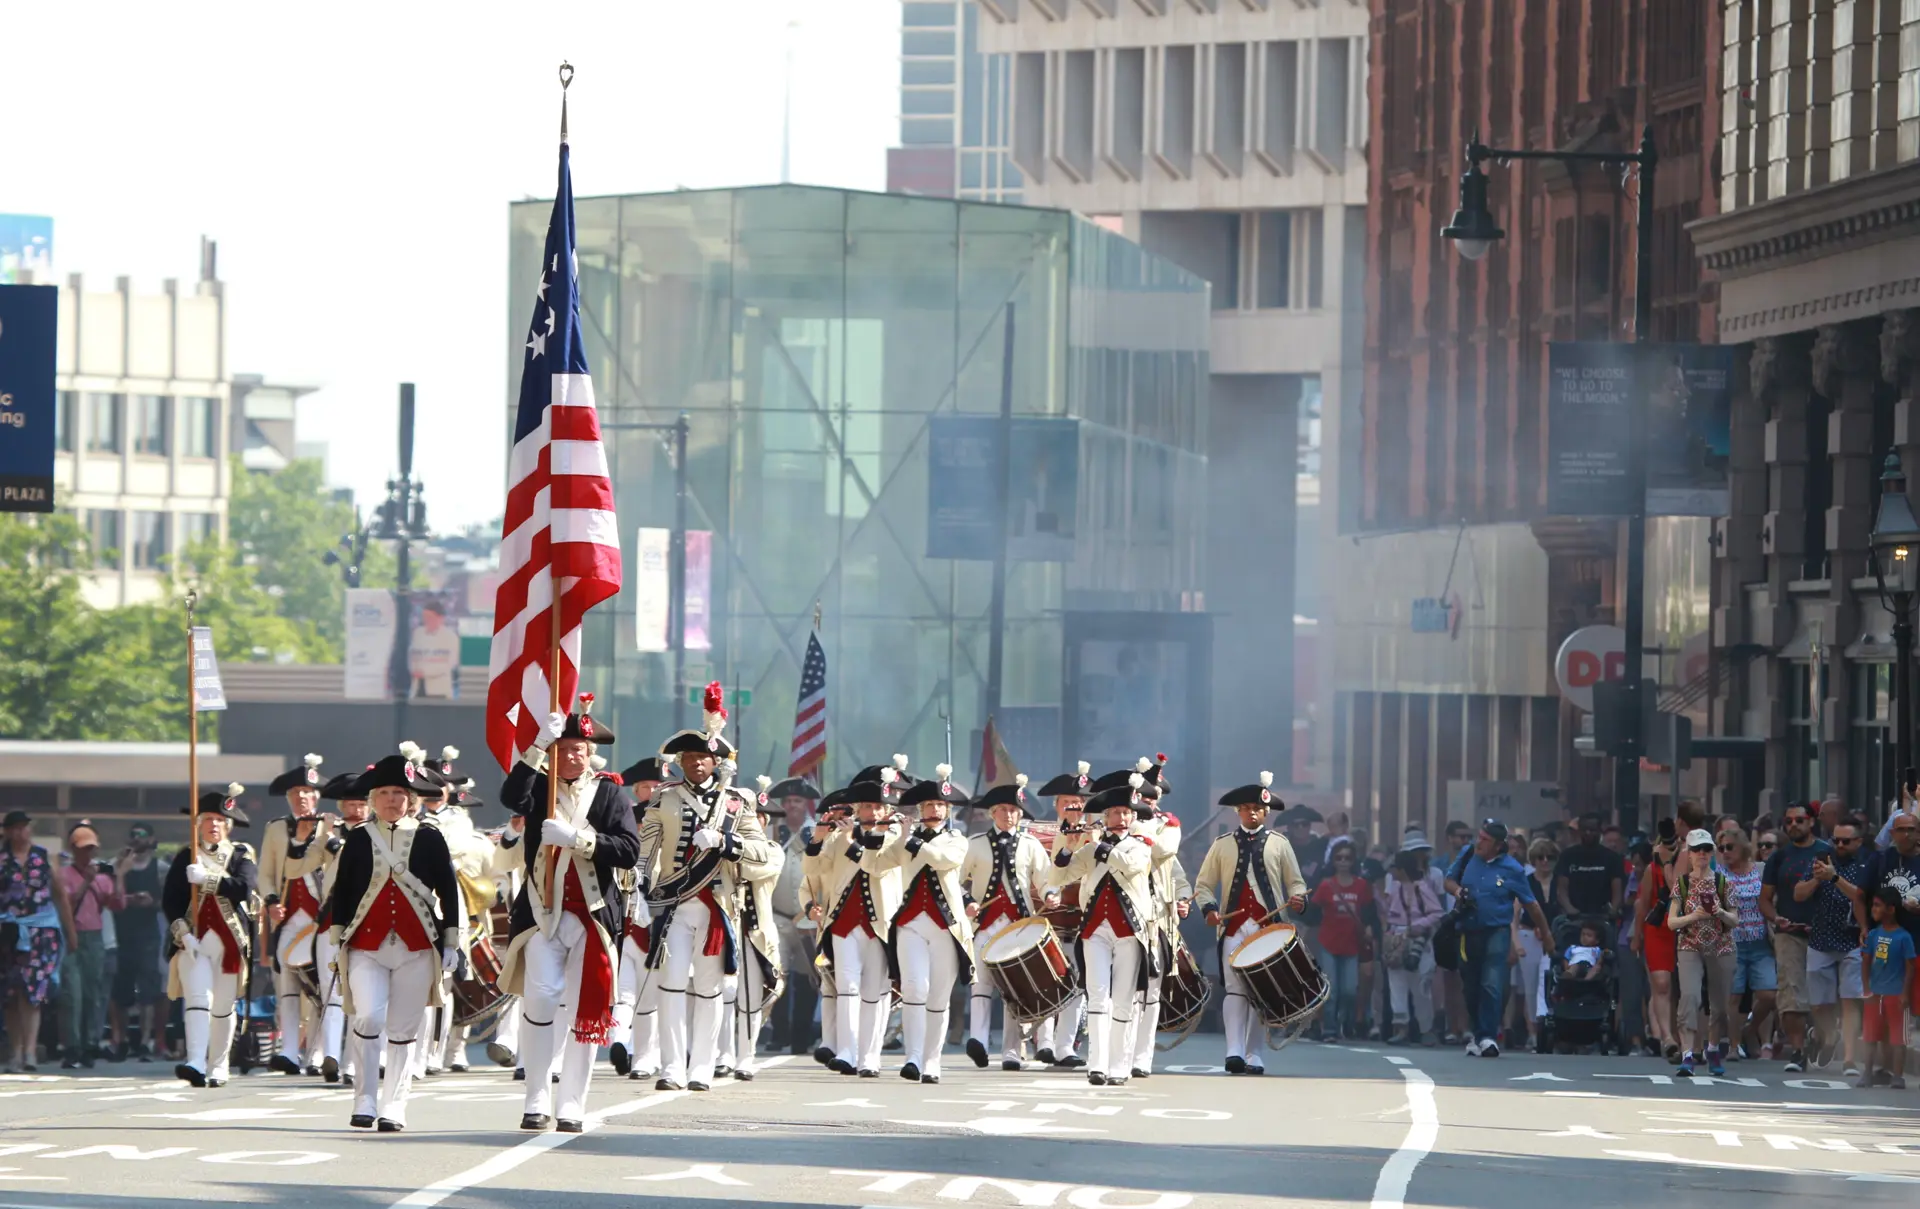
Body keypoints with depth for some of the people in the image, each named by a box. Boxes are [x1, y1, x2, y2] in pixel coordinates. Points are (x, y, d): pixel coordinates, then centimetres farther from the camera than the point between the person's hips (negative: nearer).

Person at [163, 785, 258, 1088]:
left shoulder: (241, 856, 7)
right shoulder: (185, 858, 8)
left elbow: (243, 888, -13)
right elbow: (169, 901, 0)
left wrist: (206, 879, -19)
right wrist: (183, 934, -13)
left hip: (229, 939, 1)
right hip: (194, 938, -1)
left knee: (223, 1007, 7)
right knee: (197, 998, -17)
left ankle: (217, 1067, 19)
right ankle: (196, 1064, -30)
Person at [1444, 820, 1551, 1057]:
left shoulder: (1512, 869, -6)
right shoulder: (1467, 857, 4)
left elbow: (1531, 903, 3)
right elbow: (1449, 880, 18)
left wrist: (1545, 933, 10)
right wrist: (1457, 890, -6)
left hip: (1496, 931, -4)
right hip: (1469, 931, 4)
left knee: (1491, 985, -18)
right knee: (1471, 988, 11)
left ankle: (1488, 1037, -20)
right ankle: (1478, 1034, 26)